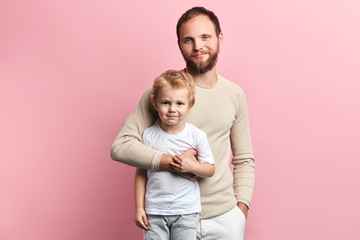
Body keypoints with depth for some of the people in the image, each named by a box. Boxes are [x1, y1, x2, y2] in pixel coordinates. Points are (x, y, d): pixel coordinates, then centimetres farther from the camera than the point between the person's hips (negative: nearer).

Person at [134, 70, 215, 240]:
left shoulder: (197, 135, -5)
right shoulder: (148, 135, -3)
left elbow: (210, 170, 3)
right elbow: (141, 173, 4)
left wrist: (191, 166, -17)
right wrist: (139, 207, 3)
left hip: (186, 211, 0)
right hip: (155, 211, 1)